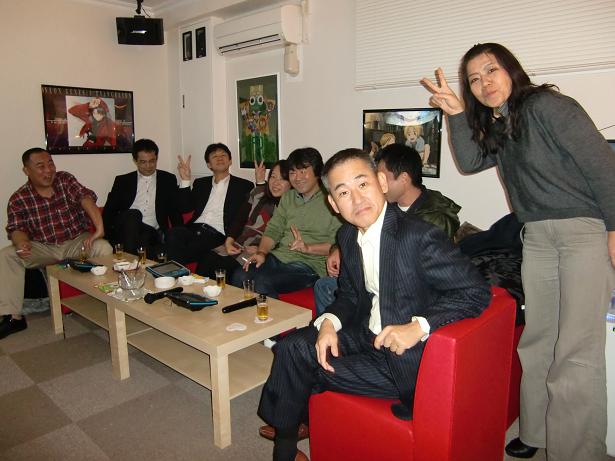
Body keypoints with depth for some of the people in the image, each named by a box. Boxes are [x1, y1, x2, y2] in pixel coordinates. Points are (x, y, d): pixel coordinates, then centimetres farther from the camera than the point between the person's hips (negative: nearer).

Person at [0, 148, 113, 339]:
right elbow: (16, 229, -6)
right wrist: (21, 243, -33)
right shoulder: (18, 199, -3)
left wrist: (99, 227, -41)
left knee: (104, 248, -30)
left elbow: (86, 197, -22)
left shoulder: (66, 180, -6)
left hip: (77, 242, -1)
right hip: (43, 248, 2)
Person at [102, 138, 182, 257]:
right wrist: (109, 236, -6)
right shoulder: (123, 181, 15)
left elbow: (175, 211, 9)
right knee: (133, 215, -32)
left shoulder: (168, 179, 14)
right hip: (128, 232, 2)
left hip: (153, 233, -2)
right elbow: (108, 211, 11)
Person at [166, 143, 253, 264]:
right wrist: (185, 179, 6)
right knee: (173, 234, -30)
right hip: (194, 228, 4)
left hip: (217, 234, -4)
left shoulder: (243, 186, 15)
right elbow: (185, 208, 16)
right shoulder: (200, 183, 26)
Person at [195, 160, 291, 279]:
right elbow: (240, 219, 11)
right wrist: (229, 242, -3)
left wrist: (260, 249, -20)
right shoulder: (258, 193, 13)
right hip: (238, 246, 5)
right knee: (206, 259, -18)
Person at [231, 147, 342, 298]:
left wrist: (308, 248, -20)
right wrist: (261, 253, -3)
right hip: (279, 257, 6)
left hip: (309, 264, -6)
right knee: (239, 277, -18)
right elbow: (273, 230, 13)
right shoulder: (288, 197, 19)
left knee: (263, 283, -28)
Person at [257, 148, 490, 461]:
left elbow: (476, 292, -20)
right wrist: (329, 322, -9)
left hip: (407, 360, -7)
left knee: (304, 366, -9)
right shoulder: (348, 236, 0)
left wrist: (418, 326, -30)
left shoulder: (419, 236, -24)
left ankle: (290, 429, 25)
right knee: (292, 347, -2)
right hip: (367, 337, 7)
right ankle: (285, 433, 24)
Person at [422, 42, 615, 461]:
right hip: (538, 236, 8)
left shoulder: (545, 105, -10)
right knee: (537, 342, 11)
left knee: (576, 352, -8)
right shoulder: (496, 126, 14)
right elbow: (470, 162, 4)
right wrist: (456, 113, -3)